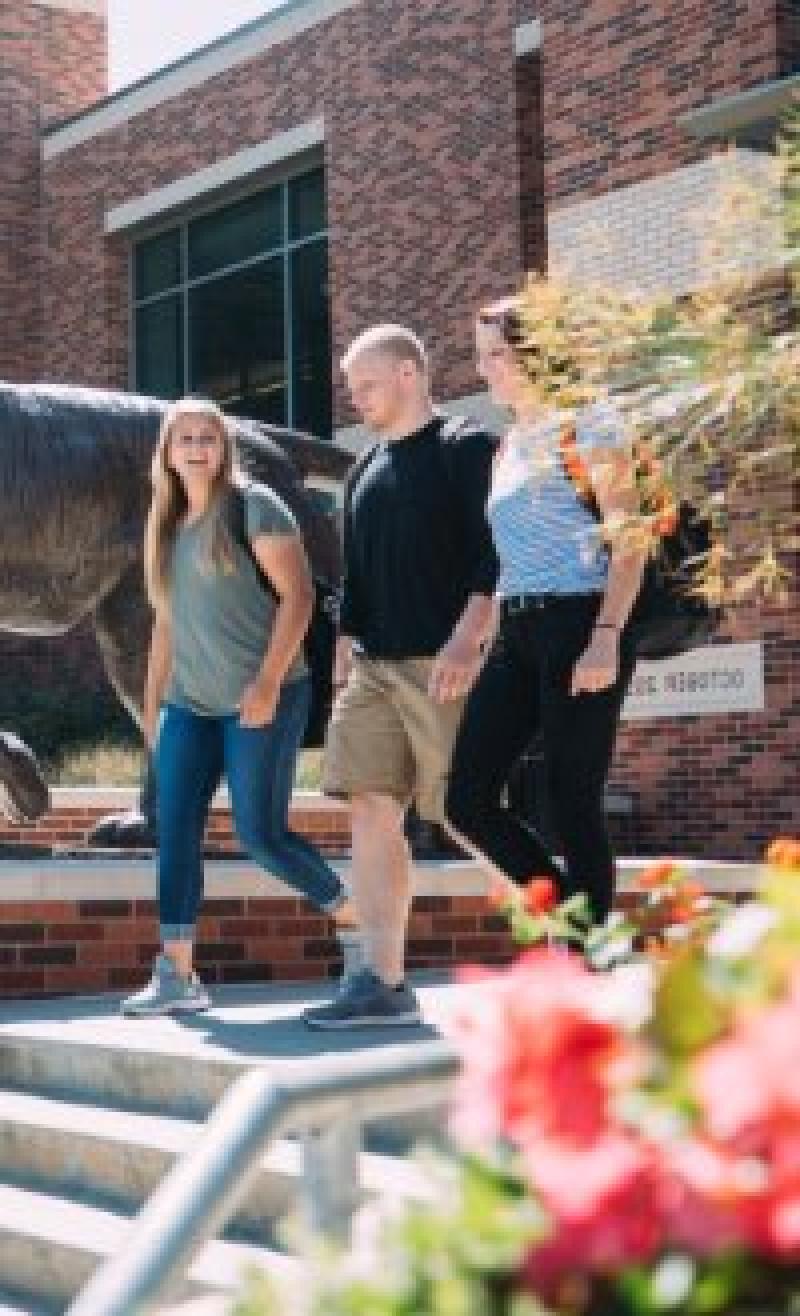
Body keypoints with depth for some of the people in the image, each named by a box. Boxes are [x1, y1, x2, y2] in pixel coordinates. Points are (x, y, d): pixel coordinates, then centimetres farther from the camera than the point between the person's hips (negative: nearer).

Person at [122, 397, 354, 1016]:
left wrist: (267, 682, -18)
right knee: (176, 833, -4)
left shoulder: (252, 505, -5)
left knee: (260, 832, -7)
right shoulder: (167, 527, 15)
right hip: (189, 706, 7)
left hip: (262, 698, -6)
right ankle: (176, 976, -3)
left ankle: (359, 920, 15)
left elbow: (298, 596, -12)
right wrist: (152, 703, 15)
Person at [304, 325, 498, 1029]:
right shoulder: (366, 471, 20)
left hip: (445, 664, -7)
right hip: (376, 667, 7)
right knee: (372, 812, -2)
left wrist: (466, 640, -21)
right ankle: (383, 984, -1)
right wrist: (345, 653, 16)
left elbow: (493, 554, -11)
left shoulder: (468, 447, -2)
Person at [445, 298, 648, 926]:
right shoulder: (510, 443, 21)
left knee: (572, 801, -6)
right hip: (516, 634, 7)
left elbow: (630, 538, -9)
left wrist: (607, 638, -20)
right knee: (468, 801, -2)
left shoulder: (587, 422, -1)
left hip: (580, 623, -7)